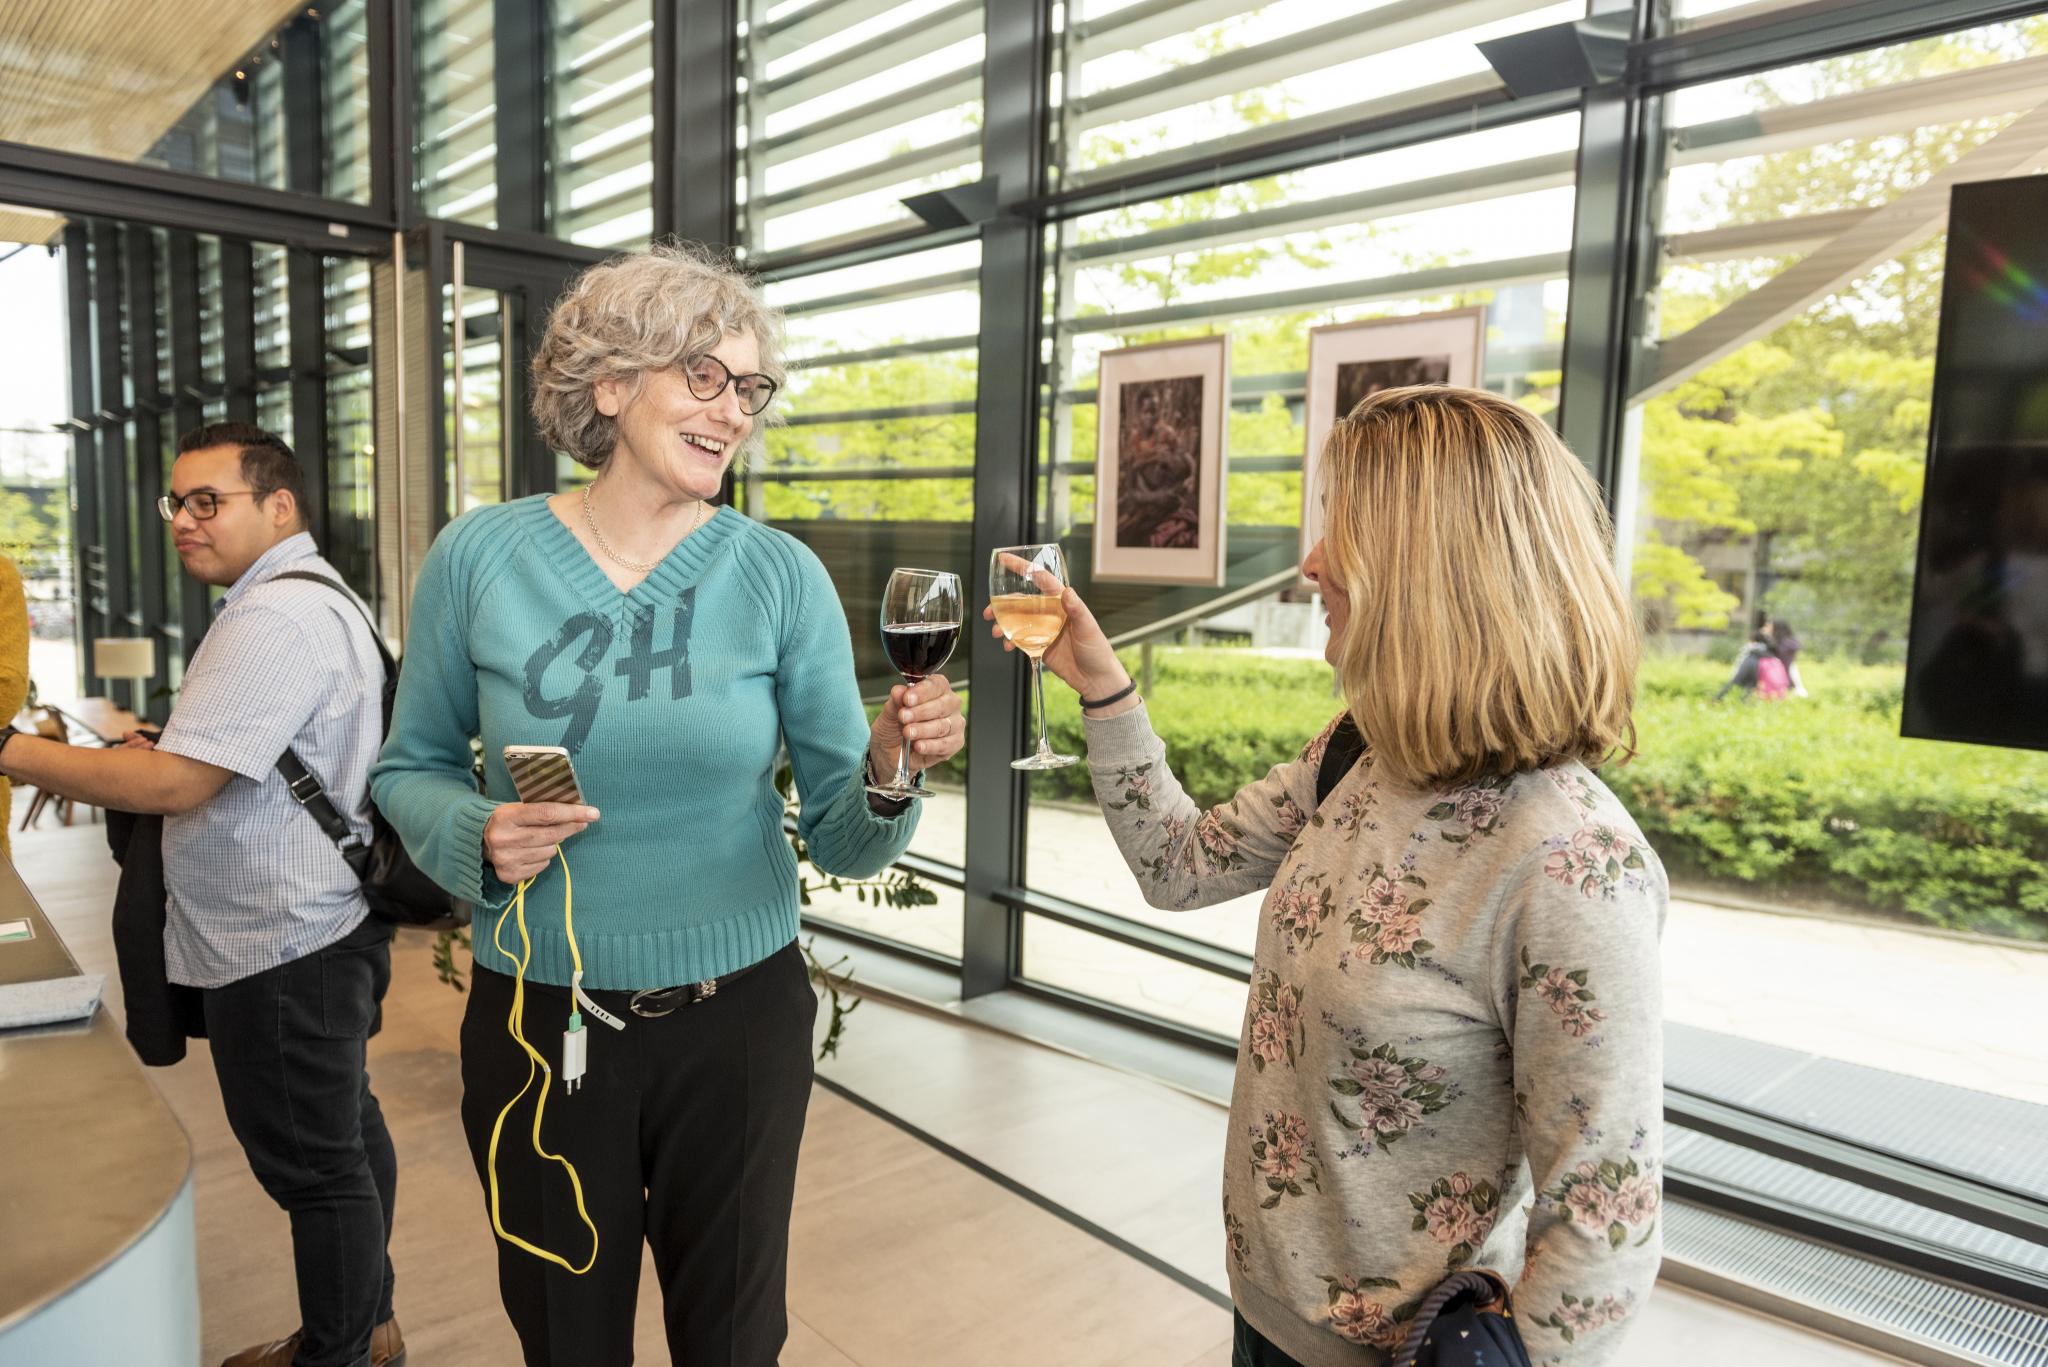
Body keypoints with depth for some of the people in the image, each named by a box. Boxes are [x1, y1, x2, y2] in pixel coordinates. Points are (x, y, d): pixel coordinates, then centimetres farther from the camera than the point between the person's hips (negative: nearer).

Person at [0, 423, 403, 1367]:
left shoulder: (276, 617, -20)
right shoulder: (311, 596, 15)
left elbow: (172, 784, -24)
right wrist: (148, 750, 8)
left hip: (281, 945, -11)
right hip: (324, 924, 11)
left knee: (314, 1164, 3)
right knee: (346, 1134, 20)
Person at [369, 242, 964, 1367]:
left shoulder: (780, 578, -9)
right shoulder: (481, 556, -8)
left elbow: (840, 840, -8)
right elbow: (411, 768, 4)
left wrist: (887, 774, -29)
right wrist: (478, 836, -17)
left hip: (738, 1019, 0)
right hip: (536, 1020, 1)